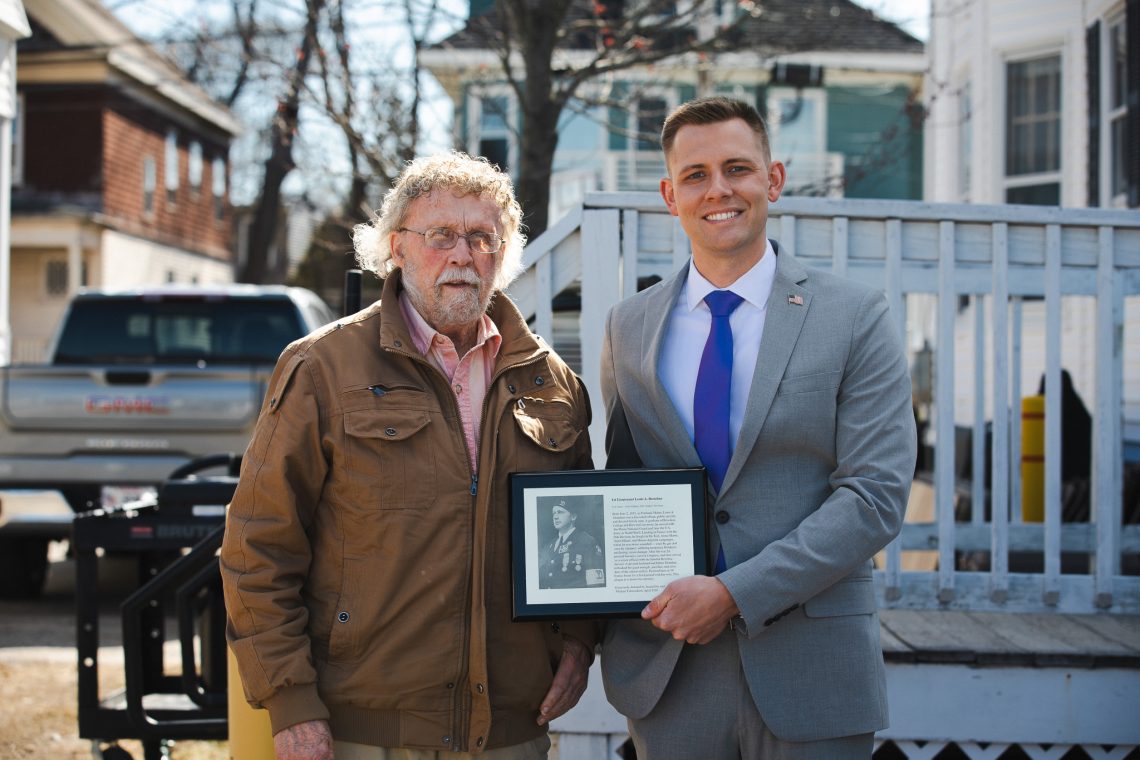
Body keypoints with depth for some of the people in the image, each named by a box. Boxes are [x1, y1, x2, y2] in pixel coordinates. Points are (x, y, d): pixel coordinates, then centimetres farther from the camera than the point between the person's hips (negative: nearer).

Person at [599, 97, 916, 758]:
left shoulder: (856, 318, -3)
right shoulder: (629, 326, 9)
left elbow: (877, 496, -9)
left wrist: (735, 592, -16)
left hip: (809, 667, -2)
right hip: (665, 668, 3)